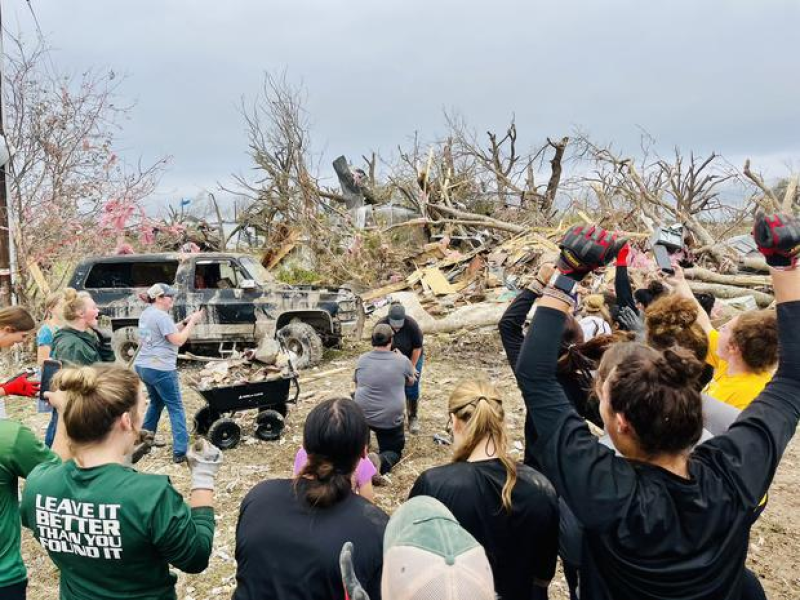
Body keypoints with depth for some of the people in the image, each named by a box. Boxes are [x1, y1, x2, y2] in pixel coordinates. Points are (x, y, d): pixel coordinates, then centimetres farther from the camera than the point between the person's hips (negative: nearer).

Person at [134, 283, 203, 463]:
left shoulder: (146, 314, 13)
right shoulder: (161, 316, -16)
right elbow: (178, 340, -19)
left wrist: (185, 322, 7)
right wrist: (192, 322, -12)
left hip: (143, 366, 9)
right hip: (160, 368, -9)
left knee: (156, 402, 26)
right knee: (176, 408, -3)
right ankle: (180, 451, -7)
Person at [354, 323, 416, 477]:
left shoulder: (362, 359, 1)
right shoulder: (402, 361, -7)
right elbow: (411, 381, 14)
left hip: (361, 415, 3)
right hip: (390, 420, -3)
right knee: (394, 450, 19)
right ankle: (380, 461, -15)